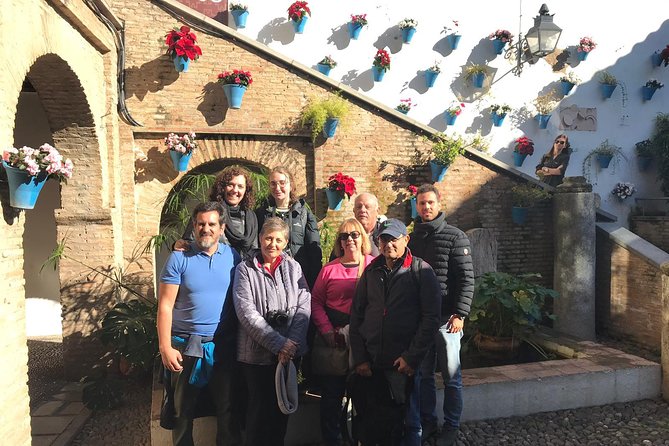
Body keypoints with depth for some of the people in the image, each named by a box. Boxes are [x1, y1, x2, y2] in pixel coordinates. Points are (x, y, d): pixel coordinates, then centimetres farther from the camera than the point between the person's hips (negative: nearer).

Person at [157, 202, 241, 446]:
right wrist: (165, 347, -11)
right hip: (186, 345, -1)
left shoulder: (233, 257, 1)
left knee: (227, 408, 12)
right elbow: (165, 305, -6)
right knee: (183, 410, 13)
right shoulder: (179, 258, -5)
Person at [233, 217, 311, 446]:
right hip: (256, 353, -2)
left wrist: (291, 344, -15)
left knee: (282, 408, 13)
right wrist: (279, 343, -18)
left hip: (289, 352, 3)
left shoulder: (293, 267, 5)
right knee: (259, 409, 7)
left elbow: (304, 307, -3)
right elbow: (247, 312, -12)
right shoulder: (245, 269, -2)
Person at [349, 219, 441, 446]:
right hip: (370, 363, 4)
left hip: (404, 363, -3)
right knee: (370, 422, 12)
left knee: (408, 422, 8)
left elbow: (431, 317, -8)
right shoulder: (371, 272, 9)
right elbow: (356, 316, 9)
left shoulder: (420, 270, -2)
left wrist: (412, 357, -12)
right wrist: (359, 358, 2)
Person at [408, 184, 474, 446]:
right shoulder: (412, 239, 9)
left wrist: (459, 314, -16)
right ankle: (428, 423, 26)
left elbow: (466, 279, -9)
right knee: (423, 374, 12)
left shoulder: (455, 237, -4)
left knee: (451, 376, 6)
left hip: (446, 317, -4)